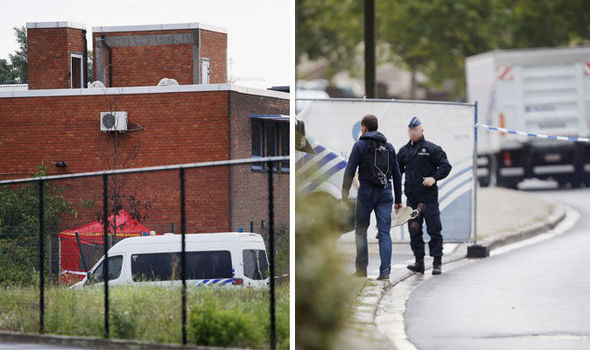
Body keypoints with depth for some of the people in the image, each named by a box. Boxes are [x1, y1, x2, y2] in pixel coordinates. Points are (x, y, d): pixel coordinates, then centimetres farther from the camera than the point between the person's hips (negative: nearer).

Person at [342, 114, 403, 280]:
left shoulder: (360, 145, -1)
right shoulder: (388, 146, 12)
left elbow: (349, 172, -6)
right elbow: (397, 175, 13)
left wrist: (344, 197, -4)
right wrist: (398, 199, 17)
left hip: (366, 192, -3)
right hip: (385, 193, 3)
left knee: (360, 230, 10)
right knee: (384, 233, 0)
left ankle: (361, 269, 8)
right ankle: (385, 271, -9)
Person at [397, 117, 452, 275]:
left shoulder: (432, 149, -2)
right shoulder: (404, 151, 13)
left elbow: (446, 166, -4)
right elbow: (397, 170, 22)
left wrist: (434, 178, -18)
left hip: (429, 196, -5)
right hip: (412, 197, 5)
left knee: (434, 229, -3)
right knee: (414, 230, 4)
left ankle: (437, 262, 2)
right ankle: (419, 262, 9)